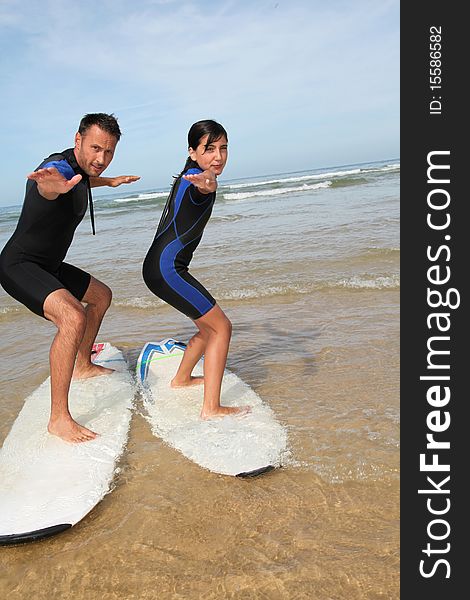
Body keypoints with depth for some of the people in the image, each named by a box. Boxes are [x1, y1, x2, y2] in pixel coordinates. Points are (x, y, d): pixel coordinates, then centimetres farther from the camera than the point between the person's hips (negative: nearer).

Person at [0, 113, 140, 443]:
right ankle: (59, 418, -25)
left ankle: (83, 365, 39)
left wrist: (110, 181, 38)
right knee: (72, 317, -32)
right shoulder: (60, 166, -25)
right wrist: (53, 184, -75)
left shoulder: (79, 171, 5)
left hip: (48, 265, 10)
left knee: (101, 295, 24)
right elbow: (48, 184, -53)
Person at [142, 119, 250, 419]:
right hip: (166, 268, -10)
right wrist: (208, 182, -64)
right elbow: (205, 184, -41)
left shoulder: (190, 174, 16)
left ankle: (181, 379, 41)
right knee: (221, 327, -7)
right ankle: (212, 408, -8)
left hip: (159, 267, 10)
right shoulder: (195, 175, -13)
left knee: (209, 327, 22)